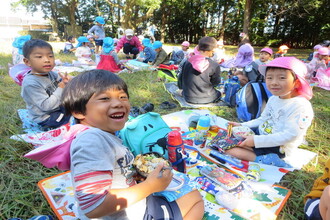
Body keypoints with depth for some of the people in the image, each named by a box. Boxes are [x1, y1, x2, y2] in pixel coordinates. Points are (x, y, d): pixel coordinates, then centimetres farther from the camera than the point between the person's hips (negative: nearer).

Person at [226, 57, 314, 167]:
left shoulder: (301, 106, -21)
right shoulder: (273, 99, 7)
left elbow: (289, 135, -26)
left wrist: (256, 140, -27)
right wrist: (242, 125, 9)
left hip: (278, 148, -10)